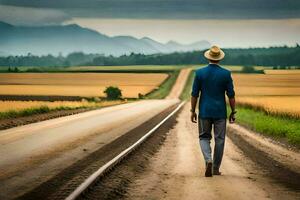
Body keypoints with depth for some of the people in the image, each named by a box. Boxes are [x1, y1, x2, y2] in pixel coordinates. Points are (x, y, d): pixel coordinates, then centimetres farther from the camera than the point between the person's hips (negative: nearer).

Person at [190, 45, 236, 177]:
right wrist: (233, 112, 6)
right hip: (220, 112, 0)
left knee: (204, 137, 11)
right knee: (219, 139, 9)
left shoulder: (200, 73, -4)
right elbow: (231, 95, -3)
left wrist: (193, 111, 6)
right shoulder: (226, 74, -5)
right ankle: (216, 169, 13)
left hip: (204, 112, 0)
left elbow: (194, 94, -3)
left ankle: (208, 160, -14)